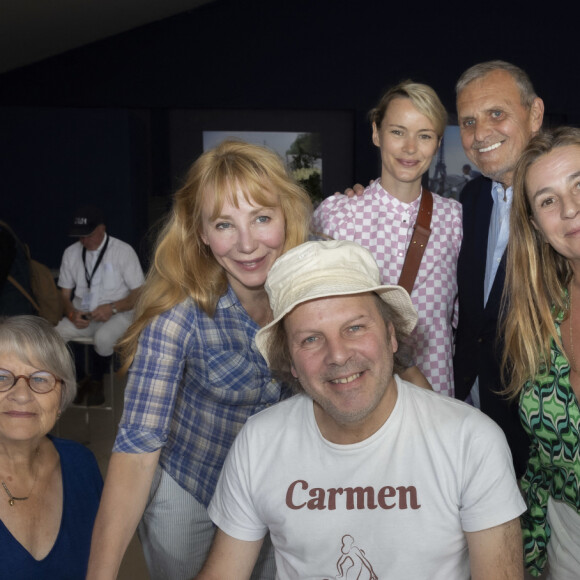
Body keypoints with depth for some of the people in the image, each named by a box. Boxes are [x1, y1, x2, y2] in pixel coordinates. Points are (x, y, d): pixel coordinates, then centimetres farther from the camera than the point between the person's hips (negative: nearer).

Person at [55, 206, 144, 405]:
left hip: (116, 314, -3)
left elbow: (139, 294, -6)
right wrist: (72, 313, -11)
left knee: (103, 338, -36)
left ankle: (95, 381, -5)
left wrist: (112, 308, -21)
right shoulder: (71, 253, 6)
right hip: (82, 315, 4)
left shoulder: (123, 251, -7)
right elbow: (65, 293, 11)